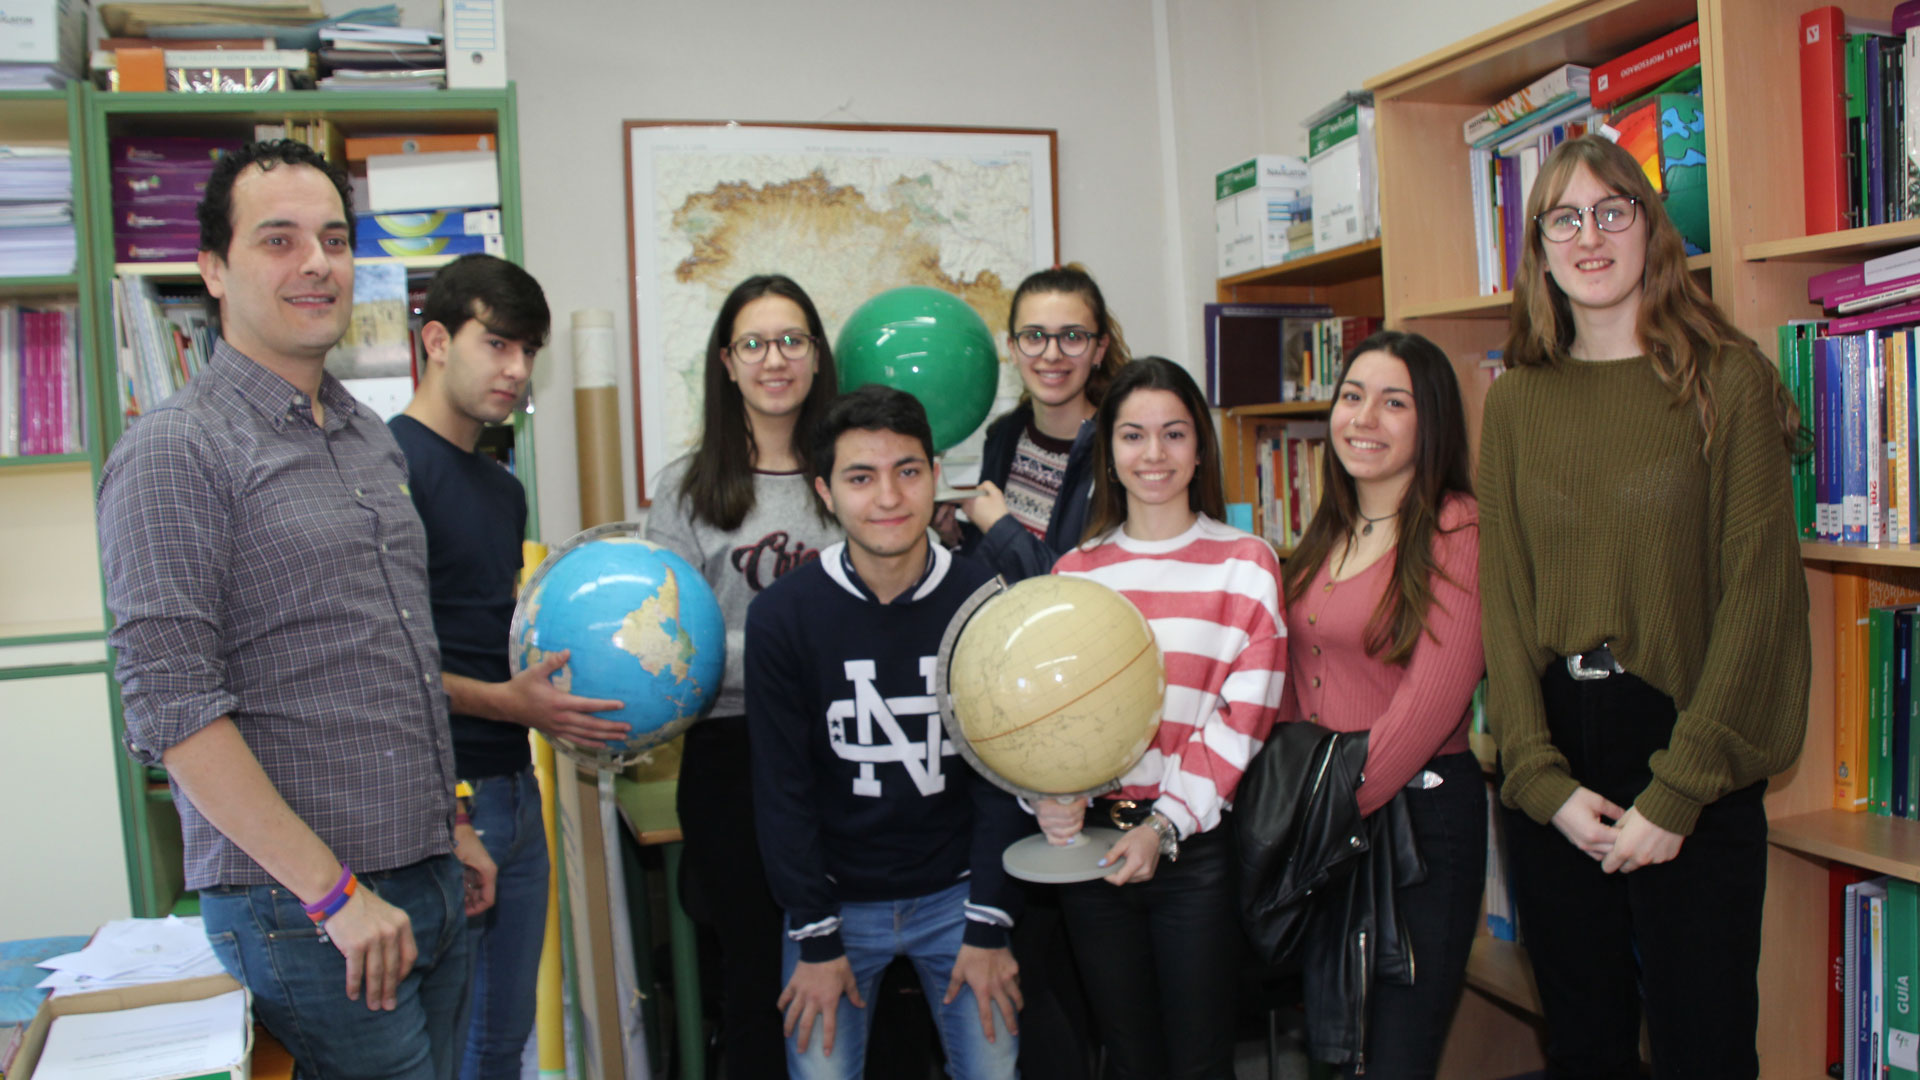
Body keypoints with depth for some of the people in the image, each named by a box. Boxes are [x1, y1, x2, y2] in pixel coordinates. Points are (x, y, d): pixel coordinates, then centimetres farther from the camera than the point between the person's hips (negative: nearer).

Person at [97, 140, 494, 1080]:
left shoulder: (372, 440, 12)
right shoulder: (175, 453, -12)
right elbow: (173, 709, -18)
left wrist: (447, 825, 16)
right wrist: (335, 893, -18)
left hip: (431, 881, 7)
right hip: (300, 913, -7)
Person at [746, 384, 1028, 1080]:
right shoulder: (782, 616, -12)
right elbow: (782, 788, -7)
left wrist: (988, 928, -5)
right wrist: (816, 940, -7)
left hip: (955, 891, 1)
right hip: (836, 898, -1)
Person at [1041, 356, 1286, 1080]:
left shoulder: (1245, 563, -1)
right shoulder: (1075, 571, 8)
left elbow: (1246, 716, -7)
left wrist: (1167, 824, -15)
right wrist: (1050, 792, -11)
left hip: (1196, 846, -3)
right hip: (1089, 839, 3)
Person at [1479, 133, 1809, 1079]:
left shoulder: (1729, 381, -3)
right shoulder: (1515, 403, 6)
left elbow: (1759, 589, -9)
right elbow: (1502, 595, 3)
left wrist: (1677, 793, -13)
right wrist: (1543, 779, -7)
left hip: (1688, 756, -3)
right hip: (1551, 762, 3)